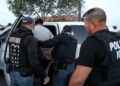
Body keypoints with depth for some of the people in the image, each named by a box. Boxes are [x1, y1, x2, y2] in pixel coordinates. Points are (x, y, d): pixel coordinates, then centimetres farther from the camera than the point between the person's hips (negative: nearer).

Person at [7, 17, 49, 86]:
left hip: (13, 72, 7)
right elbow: (34, 62, -26)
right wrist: (44, 76, -18)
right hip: (25, 74, -6)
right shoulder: (30, 39, -21)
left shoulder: (12, 36, 2)